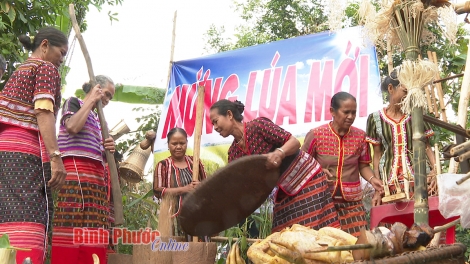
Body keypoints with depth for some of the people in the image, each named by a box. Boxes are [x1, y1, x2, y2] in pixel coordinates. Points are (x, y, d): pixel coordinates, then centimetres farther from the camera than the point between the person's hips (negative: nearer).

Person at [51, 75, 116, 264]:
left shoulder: (96, 118, 28)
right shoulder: (73, 102, 7)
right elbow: (72, 127, -14)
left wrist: (106, 149, 7)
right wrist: (90, 101, -2)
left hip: (97, 176, 8)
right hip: (77, 171, -8)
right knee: (73, 229, -17)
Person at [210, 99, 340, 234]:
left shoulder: (258, 125, -19)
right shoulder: (233, 152, 2)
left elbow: (294, 142, -21)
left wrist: (279, 153, -41)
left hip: (306, 177, -7)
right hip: (286, 189, 7)